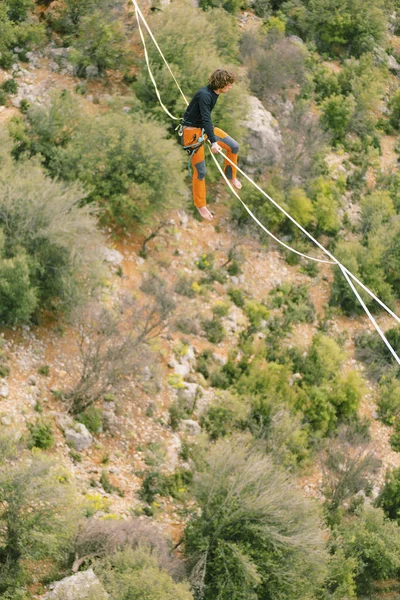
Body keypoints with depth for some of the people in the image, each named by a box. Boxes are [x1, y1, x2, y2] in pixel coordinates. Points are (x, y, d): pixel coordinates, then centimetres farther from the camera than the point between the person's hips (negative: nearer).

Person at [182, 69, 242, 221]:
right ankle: (200, 205, 9)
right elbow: (206, 118, -35)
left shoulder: (214, 93, 1)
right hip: (193, 131, -9)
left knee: (234, 146, 4)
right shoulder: (204, 95, -27)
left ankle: (230, 175, 28)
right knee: (200, 170, -4)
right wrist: (213, 142, -42)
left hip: (205, 128, 9)